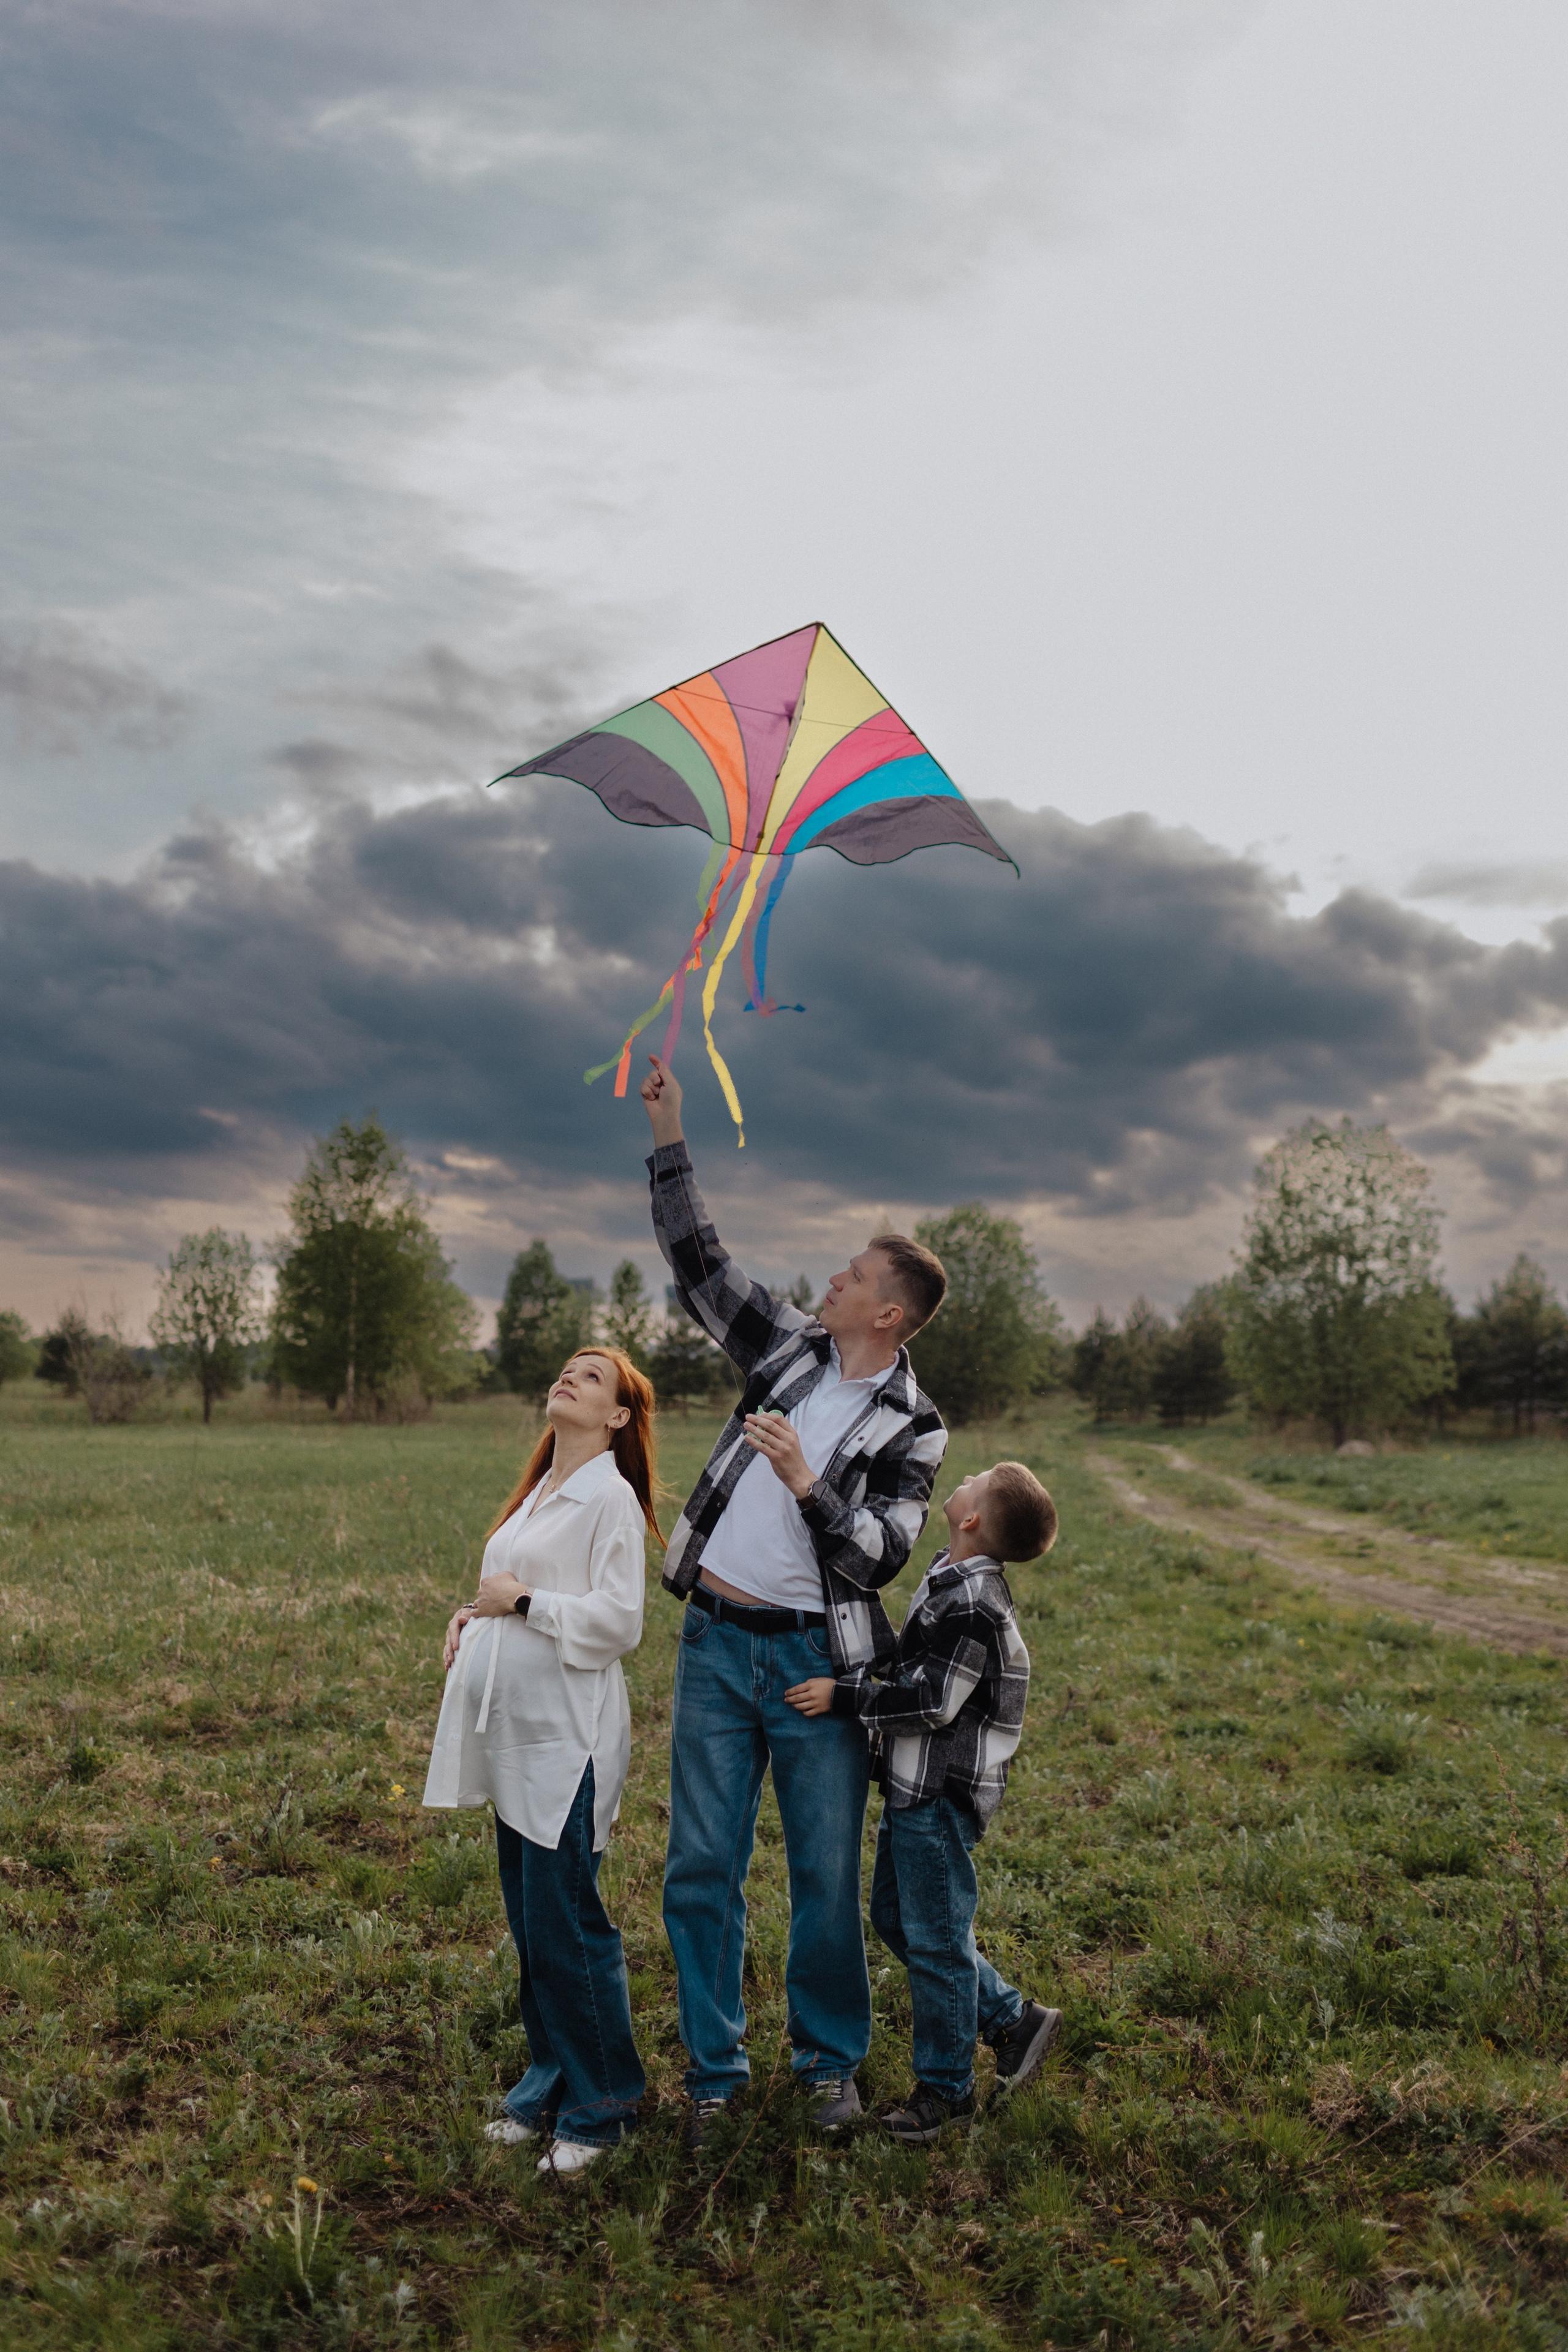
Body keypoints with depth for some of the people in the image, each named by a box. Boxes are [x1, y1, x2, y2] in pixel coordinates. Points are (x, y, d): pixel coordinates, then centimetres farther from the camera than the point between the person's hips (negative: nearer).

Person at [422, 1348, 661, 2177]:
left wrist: (523, 1601, -14)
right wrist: (476, 1615, 6)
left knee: (565, 1925, -3)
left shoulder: (610, 1499, -10)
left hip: (568, 1739, -8)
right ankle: (549, 2083, 28)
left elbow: (616, 1622, -17)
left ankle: (600, 2106, 12)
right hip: (515, 1732, 8)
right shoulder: (538, 1492, 15)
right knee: (529, 1923, 15)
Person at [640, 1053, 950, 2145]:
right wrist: (669, 1140, 5)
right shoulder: (791, 1346, 6)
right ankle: (715, 2071, 22)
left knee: (828, 1877, 7)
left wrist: (807, 1483, -24)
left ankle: (831, 2062, 28)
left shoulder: (913, 1428, -5)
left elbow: (880, 1555, -12)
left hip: (814, 1657, -3)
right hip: (715, 1644, 4)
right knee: (702, 1869, 7)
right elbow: (701, 1261, 9)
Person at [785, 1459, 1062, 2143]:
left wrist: (842, 1697, -18)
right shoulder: (954, 1577, 6)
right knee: (894, 1916, 19)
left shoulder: (971, 1605, -24)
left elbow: (931, 1702, -23)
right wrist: (858, 1675, 14)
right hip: (914, 1786, 10)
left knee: (934, 1938, 3)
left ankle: (946, 2085, 20)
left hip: (939, 1797, -10)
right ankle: (1011, 2018, 30)